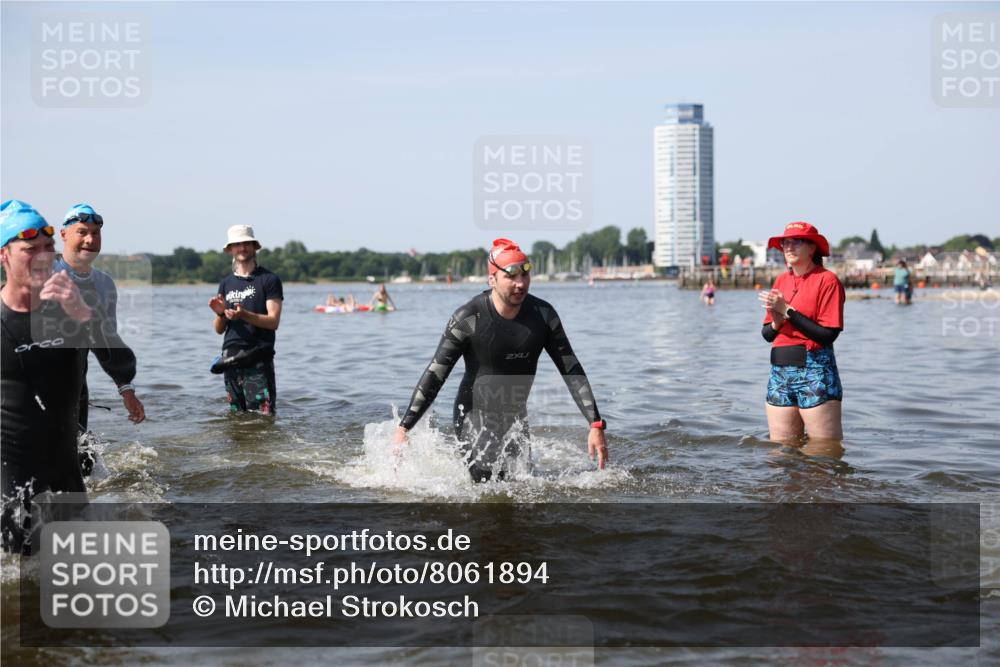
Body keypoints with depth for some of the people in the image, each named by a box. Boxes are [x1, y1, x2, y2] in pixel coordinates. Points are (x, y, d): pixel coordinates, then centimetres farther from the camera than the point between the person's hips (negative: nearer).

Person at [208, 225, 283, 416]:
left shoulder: (269, 280, 0)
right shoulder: (226, 283, 16)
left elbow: (273, 321, -9)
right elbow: (219, 329, 16)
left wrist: (244, 315, -23)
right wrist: (220, 314, -6)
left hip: (258, 360, -5)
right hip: (231, 358, 5)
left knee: (264, 415, -11)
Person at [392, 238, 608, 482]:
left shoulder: (543, 314, -6)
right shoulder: (468, 319, -18)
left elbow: (571, 370, -2)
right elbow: (434, 377, -13)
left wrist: (596, 425, -9)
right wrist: (403, 428, -16)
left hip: (516, 416, 5)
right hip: (475, 415, -5)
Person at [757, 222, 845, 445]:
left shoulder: (827, 280, -6)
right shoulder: (781, 280, 13)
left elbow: (828, 335, -15)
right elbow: (767, 334, 14)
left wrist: (788, 311, -13)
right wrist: (776, 323, -9)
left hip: (815, 371, -6)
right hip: (780, 372, 6)